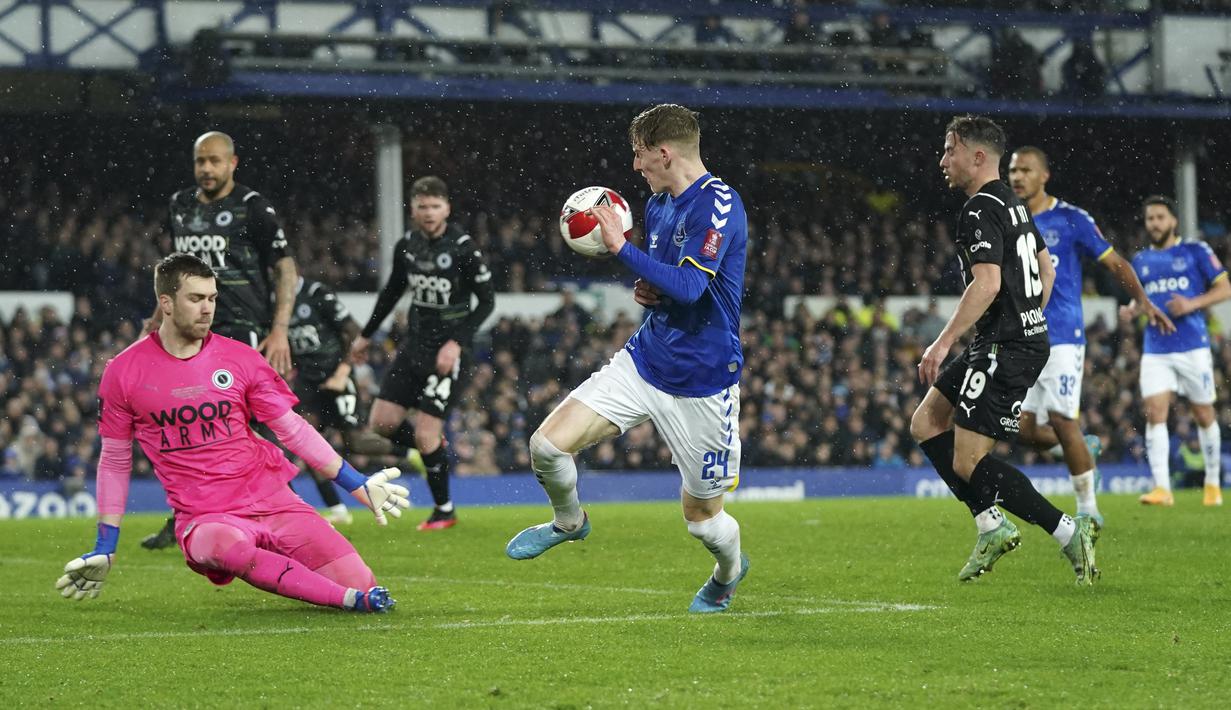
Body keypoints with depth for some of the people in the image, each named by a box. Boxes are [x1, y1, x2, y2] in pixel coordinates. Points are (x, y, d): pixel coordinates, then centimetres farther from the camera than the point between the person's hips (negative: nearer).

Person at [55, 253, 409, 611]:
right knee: (227, 545, -42)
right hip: (203, 518, -3)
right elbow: (114, 461, 10)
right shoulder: (124, 373, 1)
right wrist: (104, 551, 11)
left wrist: (361, 486, 7)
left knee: (358, 583, -14)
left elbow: (294, 430, 11)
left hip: (271, 499, 3)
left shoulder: (239, 358, 4)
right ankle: (348, 599, -32)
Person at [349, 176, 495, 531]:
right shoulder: (406, 246, 3)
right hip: (414, 343, 6)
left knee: (425, 434, -9)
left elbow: (487, 301, -9)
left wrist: (457, 343, -18)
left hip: (446, 351, -6)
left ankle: (444, 510, 9)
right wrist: (366, 335, 25)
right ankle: (435, 448, 28)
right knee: (381, 422, 0)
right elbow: (392, 291, 19)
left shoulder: (463, 249, -13)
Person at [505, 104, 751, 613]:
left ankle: (729, 571, 41)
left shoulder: (718, 204, -18)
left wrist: (621, 248, -23)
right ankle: (568, 522, 22)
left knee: (701, 516, 6)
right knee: (548, 444, -9)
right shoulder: (657, 205, 8)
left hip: (702, 380, -7)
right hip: (644, 360, 7)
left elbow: (687, 285, -29)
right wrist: (648, 292, 1)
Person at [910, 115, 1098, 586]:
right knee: (926, 424, 14)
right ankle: (992, 526, 10)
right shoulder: (1013, 205, 16)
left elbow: (987, 284, -25)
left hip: (1005, 350, -10)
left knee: (968, 462, -9)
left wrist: (944, 342, -23)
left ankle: (1069, 533, -11)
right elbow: (1046, 267, 26)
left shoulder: (980, 209, -15)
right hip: (1027, 338, 10)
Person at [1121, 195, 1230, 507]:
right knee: (1155, 413, -12)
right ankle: (1162, 488, -17)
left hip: (1193, 347, -3)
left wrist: (1193, 304, -16)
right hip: (1156, 350, 3)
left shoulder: (1196, 252, 1)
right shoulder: (1141, 261, 13)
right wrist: (1131, 310, 1)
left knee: (1204, 415, 6)